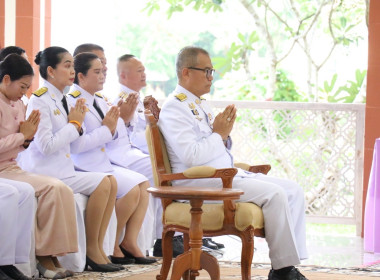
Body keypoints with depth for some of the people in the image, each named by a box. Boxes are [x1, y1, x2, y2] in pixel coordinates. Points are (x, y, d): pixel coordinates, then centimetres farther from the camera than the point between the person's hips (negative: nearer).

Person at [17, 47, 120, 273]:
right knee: (101, 184, -20)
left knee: (111, 182, -6)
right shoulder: (40, 101, -13)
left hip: (63, 169, 9)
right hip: (45, 171, -9)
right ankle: (91, 250, -10)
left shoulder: (61, 100, 13)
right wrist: (74, 124, -11)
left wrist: (78, 122, 1)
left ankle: (98, 248, -7)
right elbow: (46, 146, -21)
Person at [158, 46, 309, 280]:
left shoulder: (201, 105, 21)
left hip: (229, 174, 10)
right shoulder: (174, 108, -9)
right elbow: (191, 156, -21)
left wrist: (224, 134, 4)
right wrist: (218, 134, -9)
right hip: (201, 182, -10)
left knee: (293, 190, -2)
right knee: (274, 194, -25)